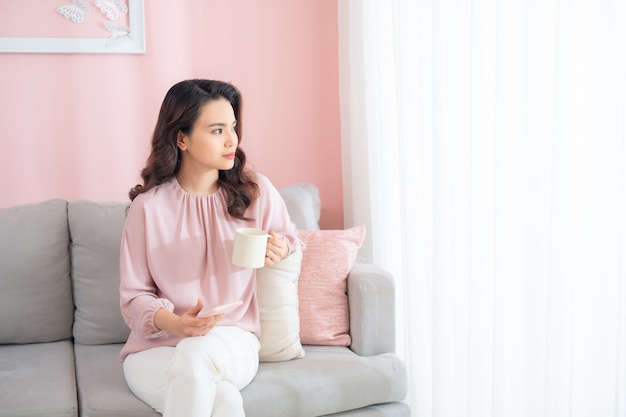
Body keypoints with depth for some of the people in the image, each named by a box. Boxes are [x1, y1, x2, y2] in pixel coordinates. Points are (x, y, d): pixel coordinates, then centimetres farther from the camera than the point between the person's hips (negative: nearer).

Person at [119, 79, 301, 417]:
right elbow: (134, 295, -2)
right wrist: (175, 323, -23)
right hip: (155, 348, -1)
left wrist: (279, 250, -8)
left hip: (233, 343, 2)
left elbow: (291, 241, 17)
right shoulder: (148, 206, -6)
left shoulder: (257, 191, -2)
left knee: (197, 351, -35)